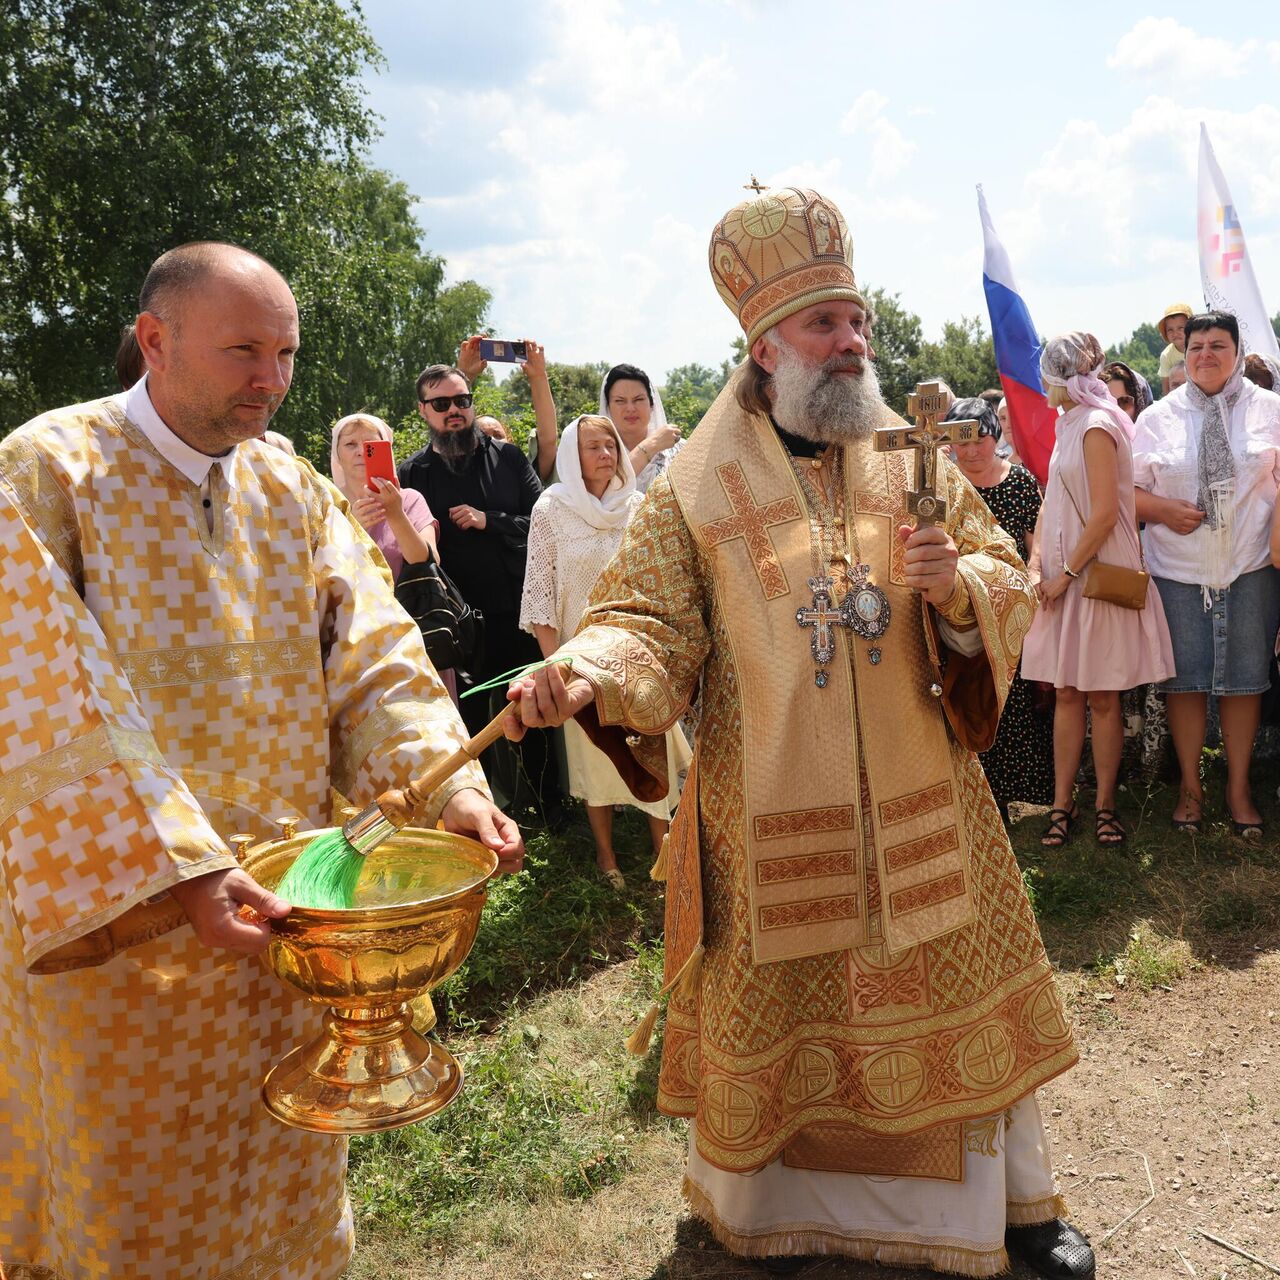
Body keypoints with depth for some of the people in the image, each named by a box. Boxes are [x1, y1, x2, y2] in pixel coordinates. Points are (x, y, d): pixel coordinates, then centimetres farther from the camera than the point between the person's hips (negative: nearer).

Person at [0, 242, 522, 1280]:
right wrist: (177, 869, -30)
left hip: (281, 903, 5)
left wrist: (449, 785, -20)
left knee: (284, 1169, 20)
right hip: (114, 919, -4)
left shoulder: (293, 491, 4)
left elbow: (372, 653, -4)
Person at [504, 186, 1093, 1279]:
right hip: (771, 814, -2)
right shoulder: (699, 489, -5)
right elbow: (655, 622, -9)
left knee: (958, 993, 14)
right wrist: (587, 676, -30)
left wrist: (957, 586, -19)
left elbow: (1010, 590, 4)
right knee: (778, 1008, 12)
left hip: (918, 806, 2)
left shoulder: (916, 465, 3)